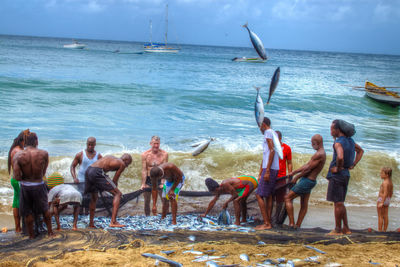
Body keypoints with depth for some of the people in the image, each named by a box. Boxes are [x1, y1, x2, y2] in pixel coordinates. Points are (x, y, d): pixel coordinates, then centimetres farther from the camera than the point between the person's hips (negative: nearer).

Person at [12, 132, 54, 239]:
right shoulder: (44, 154, -14)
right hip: (39, 185, 0)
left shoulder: (18, 155, -15)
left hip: (25, 186, 0)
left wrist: (24, 177, 3)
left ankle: (31, 235, 27)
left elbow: (16, 177, -18)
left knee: (27, 212, 16)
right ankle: (50, 231, 34)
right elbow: (43, 172, -6)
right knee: (45, 209, 22)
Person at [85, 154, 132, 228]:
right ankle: (113, 222, -9)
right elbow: (115, 180, 7)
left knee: (94, 198, 26)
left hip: (88, 170, 9)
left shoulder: (111, 158, 31)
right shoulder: (122, 164, 9)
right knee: (118, 194, -1)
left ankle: (91, 223, 30)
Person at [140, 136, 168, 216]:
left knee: (165, 201, -2)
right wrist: (143, 184, -15)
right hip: (148, 180, 0)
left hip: (159, 179, 0)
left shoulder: (164, 154, -9)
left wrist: (162, 183, -21)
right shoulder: (145, 154, -7)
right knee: (147, 202, 5)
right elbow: (144, 170, -9)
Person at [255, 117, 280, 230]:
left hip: (270, 169, -10)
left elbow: (272, 151, -18)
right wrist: (260, 174, 24)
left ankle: (267, 223, -10)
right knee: (268, 195, 9)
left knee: (259, 195, -9)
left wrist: (267, 171, -22)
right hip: (274, 169, 10)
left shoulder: (268, 132, -7)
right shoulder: (273, 134, 23)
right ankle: (268, 222, 10)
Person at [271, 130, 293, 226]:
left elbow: (289, 164, 7)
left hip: (281, 178, -1)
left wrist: (290, 177, 2)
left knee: (280, 200, 4)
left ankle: (277, 220, 15)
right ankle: (270, 219, 9)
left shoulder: (286, 148, 2)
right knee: (270, 200, 1)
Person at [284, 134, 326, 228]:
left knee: (288, 198, -5)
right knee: (304, 205, 12)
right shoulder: (321, 154, 14)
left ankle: (291, 223, -8)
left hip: (307, 181, -10)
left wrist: (296, 177, -8)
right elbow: (306, 165, 18)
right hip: (310, 181, 10)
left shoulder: (319, 154, -20)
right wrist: (293, 172, 17)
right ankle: (298, 225, 18)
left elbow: (307, 168, -19)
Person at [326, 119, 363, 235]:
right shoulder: (350, 140, 11)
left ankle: (337, 230, 3)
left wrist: (338, 168, -18)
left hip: (337, 175, -9)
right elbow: (360, 151, 27)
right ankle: (346, 228, 19)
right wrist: (353, 165, 19)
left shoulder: (338, 143, -17)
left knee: (338, 203, -3)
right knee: (340, 203, 16)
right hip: (346, 175, 9)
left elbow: (340, 157, -36)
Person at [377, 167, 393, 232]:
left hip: (381, 200, -8)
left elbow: (385, 193, -26)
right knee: (385, 216, 11)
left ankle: (380, 230, 1)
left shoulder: (385, 182, -20)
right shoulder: (390, 182, 7)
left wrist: (382, 203, -26)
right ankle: (384, 230, 16)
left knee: (380, 216, -1)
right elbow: (391, 193, 14)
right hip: (387, 200, 8)